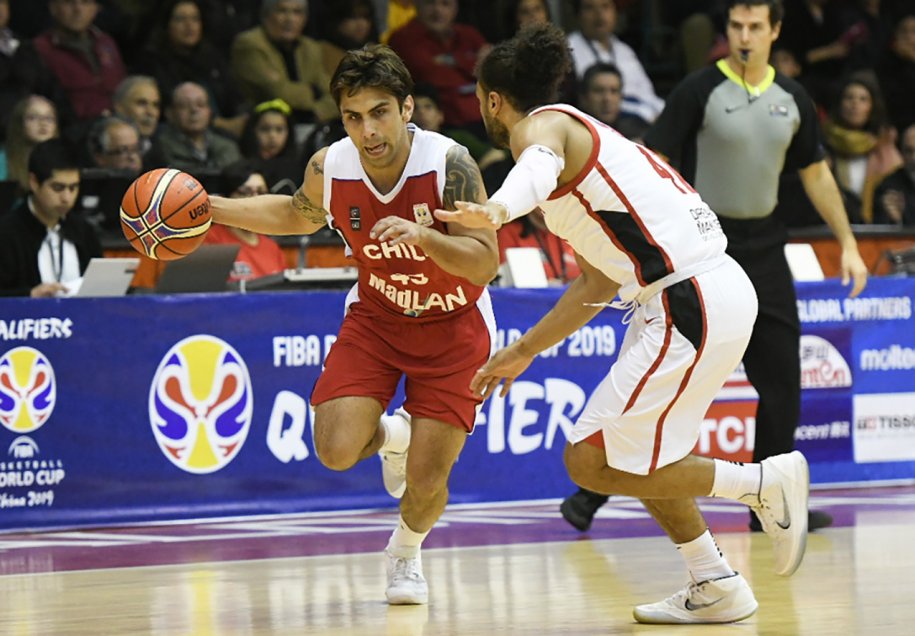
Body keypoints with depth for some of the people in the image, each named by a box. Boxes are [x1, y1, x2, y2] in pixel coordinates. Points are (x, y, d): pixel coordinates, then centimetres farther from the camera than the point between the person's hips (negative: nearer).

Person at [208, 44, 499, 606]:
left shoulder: (449, 164, -28)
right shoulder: (329, 168, -16)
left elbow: (486, 264, -29)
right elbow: (299, 215, 9)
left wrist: (423, 235, -46)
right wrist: (210, 208, 2)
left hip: (453, 326, -3)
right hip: (377, 314, 3)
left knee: (426, 480, -7)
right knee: (336, 450, -15)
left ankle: (406, 553, 29)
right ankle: (392, 434, 22)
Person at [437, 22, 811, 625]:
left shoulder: (540, 124, -3)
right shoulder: (579, 134, 26)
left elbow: (540, 167, -32)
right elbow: (598, 282, 29)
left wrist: (496, 210, -53)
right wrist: (522, 353, 34)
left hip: (692, 303, -10)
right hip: (712, 289, 10)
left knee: (592, 461, -3)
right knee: (637, 449, 23)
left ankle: (763, 482, 0)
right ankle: (716, 588, 24)